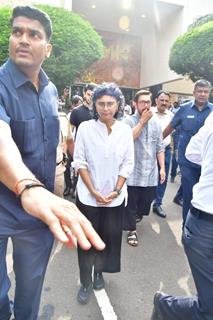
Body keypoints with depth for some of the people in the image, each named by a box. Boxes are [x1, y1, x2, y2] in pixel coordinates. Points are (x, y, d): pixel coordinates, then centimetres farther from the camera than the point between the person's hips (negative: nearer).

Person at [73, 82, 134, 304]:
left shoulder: (125, 130, -2)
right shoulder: (85, 127, -7)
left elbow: (127, 164, 0)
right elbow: (79, 162, -6)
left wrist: (116, 191, -7)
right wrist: (93, 191, -11)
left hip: (115, 197, 2)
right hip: (88, 196, -1)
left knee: (109, 237, 12)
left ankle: (99, 272, 37)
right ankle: (85, 282, 27)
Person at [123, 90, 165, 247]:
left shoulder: (156, 123, 7)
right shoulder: (128, 121, -7)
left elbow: (160, 148, 9)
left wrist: (162, 168, 4)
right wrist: (142, 121, -19)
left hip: (150, 172, 5)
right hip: (133, 172, -4)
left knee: (147, 200, 17)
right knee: (131, 203, 7)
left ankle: (137, 214, 49)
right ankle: (132, 230, 26)